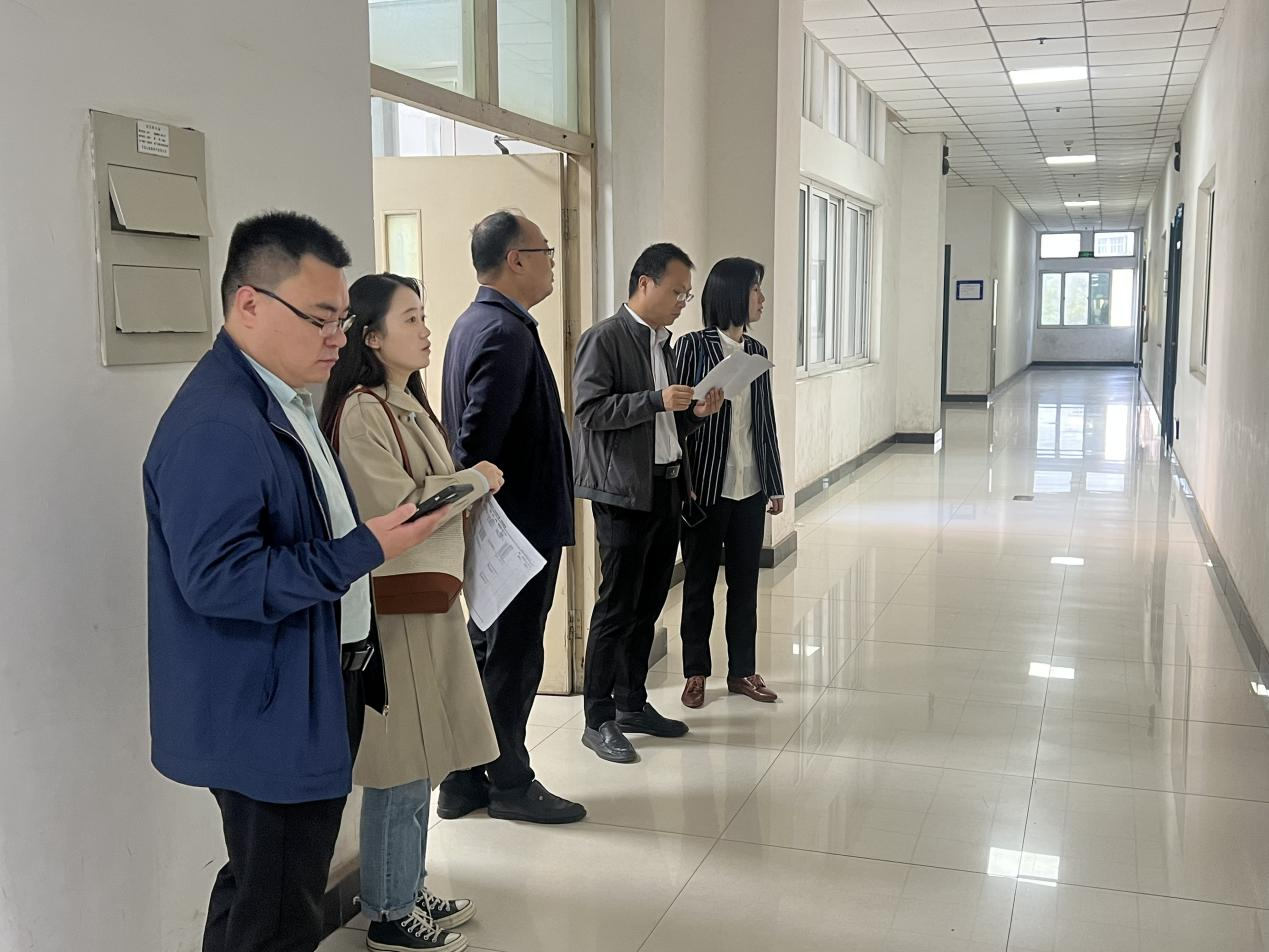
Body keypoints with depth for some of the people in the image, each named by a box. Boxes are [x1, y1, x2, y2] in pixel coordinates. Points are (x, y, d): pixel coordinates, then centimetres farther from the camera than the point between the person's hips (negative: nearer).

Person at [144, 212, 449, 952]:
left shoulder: (281, 400, 10)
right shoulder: (215, 424, -23)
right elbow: (219, 578, -29)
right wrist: (366, 549, -26)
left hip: (312, 700, 10)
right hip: (269, 717, -10)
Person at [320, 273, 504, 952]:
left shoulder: (407, 402, 14)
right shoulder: (360, 411, -15)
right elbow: (393, 508, -20)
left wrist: (469, 488, 5)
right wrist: (475, 480, -10)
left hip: (428, 599, 9)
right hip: (391, 606, -9)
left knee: (417, 761, 16)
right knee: (400, 765, 1)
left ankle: (408, 891, 30)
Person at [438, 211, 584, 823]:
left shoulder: (473, 323, 11)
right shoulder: (507, 332, -20)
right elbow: (479, 441, -26)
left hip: (498, 526, 10)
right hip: (523, 523, -10)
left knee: (486, 652, 17)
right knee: (513, 659, 4)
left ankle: (464, 782, 27)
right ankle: (509, 783, 20)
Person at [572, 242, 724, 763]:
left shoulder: (663, 343, 17)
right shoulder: (604, 338, -8)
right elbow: (589, 409, -17)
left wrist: (695, 412, 4)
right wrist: (658, 400, -22)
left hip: (665, 490, 8)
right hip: (625, 494, -8)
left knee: (648, 604, 13)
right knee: (616, 607, -3)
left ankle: (632, 704, 25)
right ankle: (598, 720, 7)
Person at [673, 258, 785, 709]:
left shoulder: (756, 351, 9)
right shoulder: (693, 346, -8)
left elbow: (765, 422, 12)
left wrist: (775, 485, 12)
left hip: (750, 489, 5)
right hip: (706, 487, -5)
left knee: (745, 582, 12)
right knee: (699, 582, 7)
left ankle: (742, 670, 24)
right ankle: (696, 673, 19)